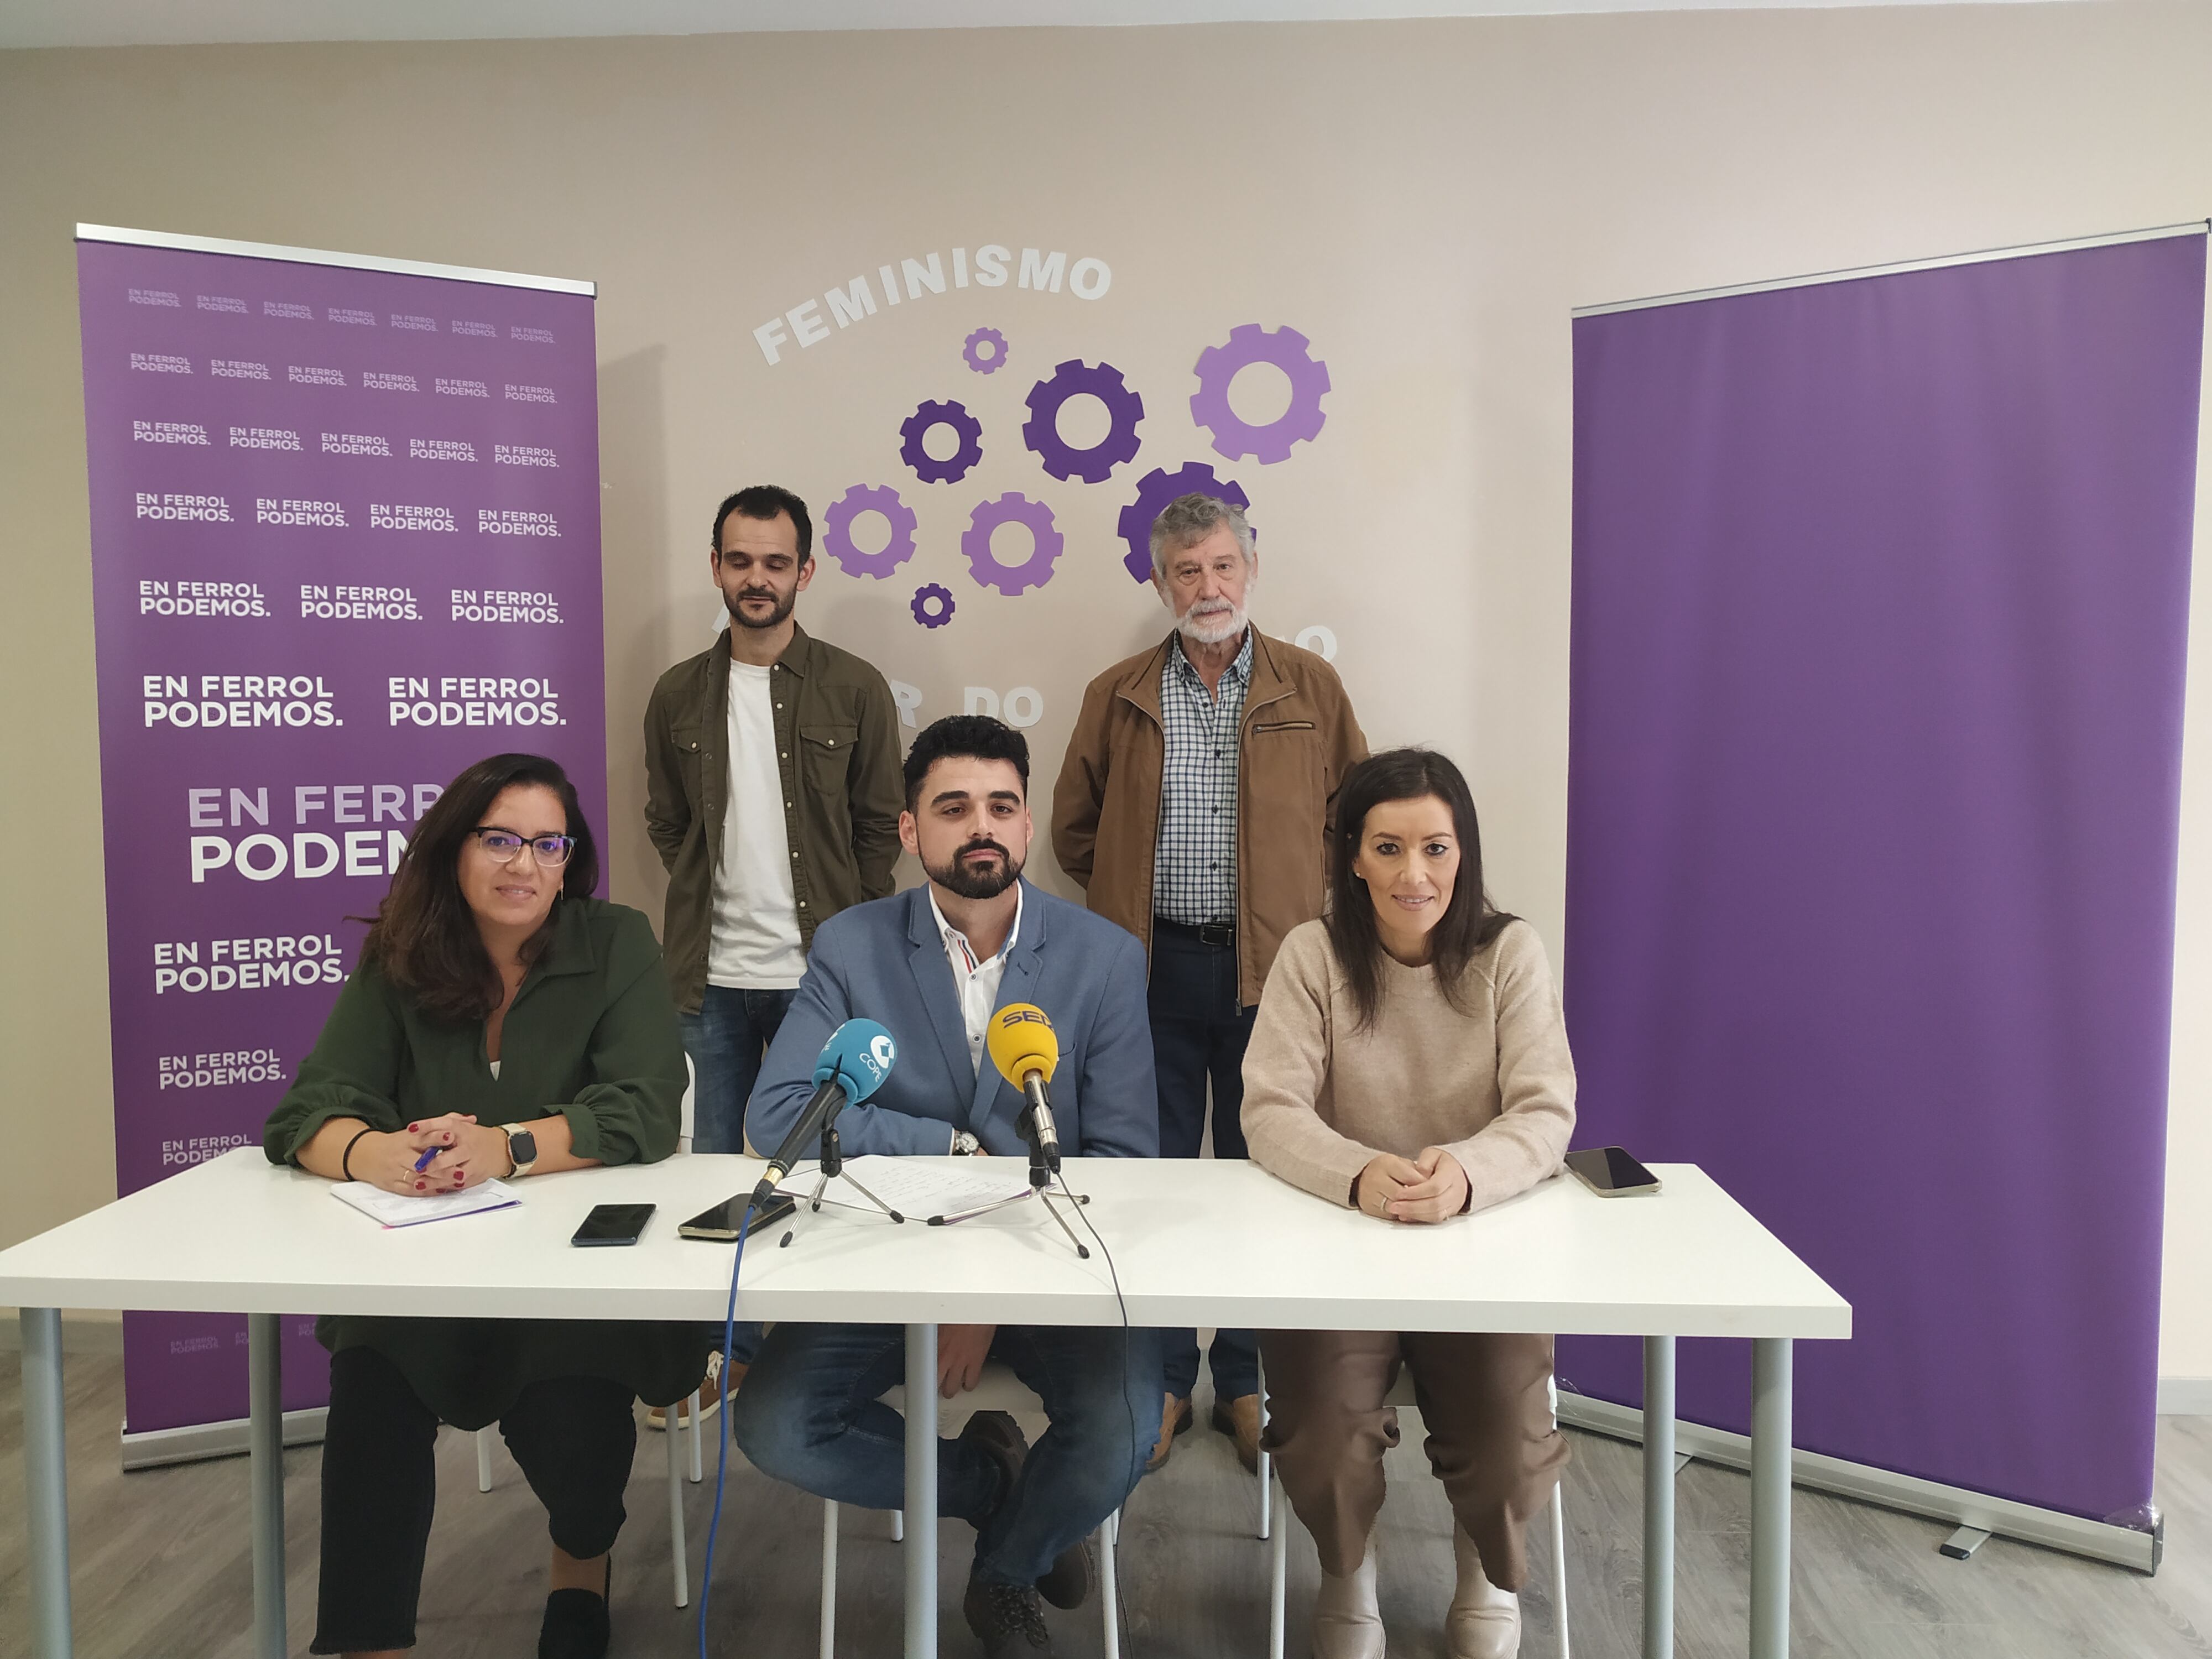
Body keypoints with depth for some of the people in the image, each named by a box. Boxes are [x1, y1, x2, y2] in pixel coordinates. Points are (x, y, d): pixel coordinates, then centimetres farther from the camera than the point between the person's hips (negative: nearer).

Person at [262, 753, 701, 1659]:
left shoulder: (616, 945, -5)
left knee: (569, 1415, -23)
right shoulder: (398, 962, 3)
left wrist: (505, 1146, -32)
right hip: (425, 1261, 2)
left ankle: (582, 1565, 15)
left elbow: (643, 1111, -14)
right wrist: (375, 1154, -30)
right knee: (372, 1397, -26)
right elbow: (306, 1110, -6)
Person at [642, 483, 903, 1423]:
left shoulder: (855, 690, 0)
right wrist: (714, 904, 8)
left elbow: (880, 830, 2)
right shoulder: (678, 695, 7)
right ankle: (728, 1351, 28)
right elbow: (667, 826, 14)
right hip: (712, 975, 3)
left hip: (821, 974, -2)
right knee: (714, 1164, 11)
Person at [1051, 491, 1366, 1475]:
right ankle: (1164, 1381, 24)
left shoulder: (1312, 689, 4)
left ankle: (1247, 1383, 25)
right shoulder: (1118, 696, 6)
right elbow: (1075, 826, 14)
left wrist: (1302, 903, 3)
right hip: (1155, 969, 1)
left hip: (1270, 969, 0)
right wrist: (1131, 896, 7)